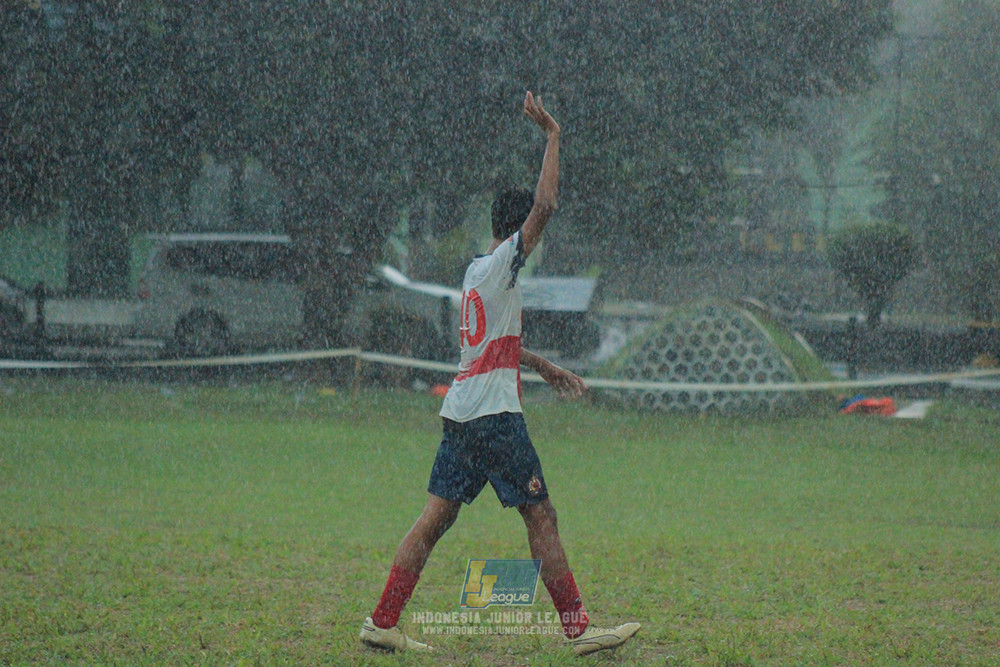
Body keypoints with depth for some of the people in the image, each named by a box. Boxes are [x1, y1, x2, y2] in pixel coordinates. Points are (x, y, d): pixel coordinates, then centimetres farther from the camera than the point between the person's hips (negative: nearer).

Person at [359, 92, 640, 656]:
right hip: (493, 414, -8)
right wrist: (553, 136, -10)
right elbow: (545, 206, -17)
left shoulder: (476, 271, 18)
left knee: (435, 519, 6)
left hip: (460, 413, 8)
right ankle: (578, 628, -4)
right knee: (541, 516, -4)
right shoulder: (503, 264, -7)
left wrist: (544, 367, 39)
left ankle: (382, 622, 3)